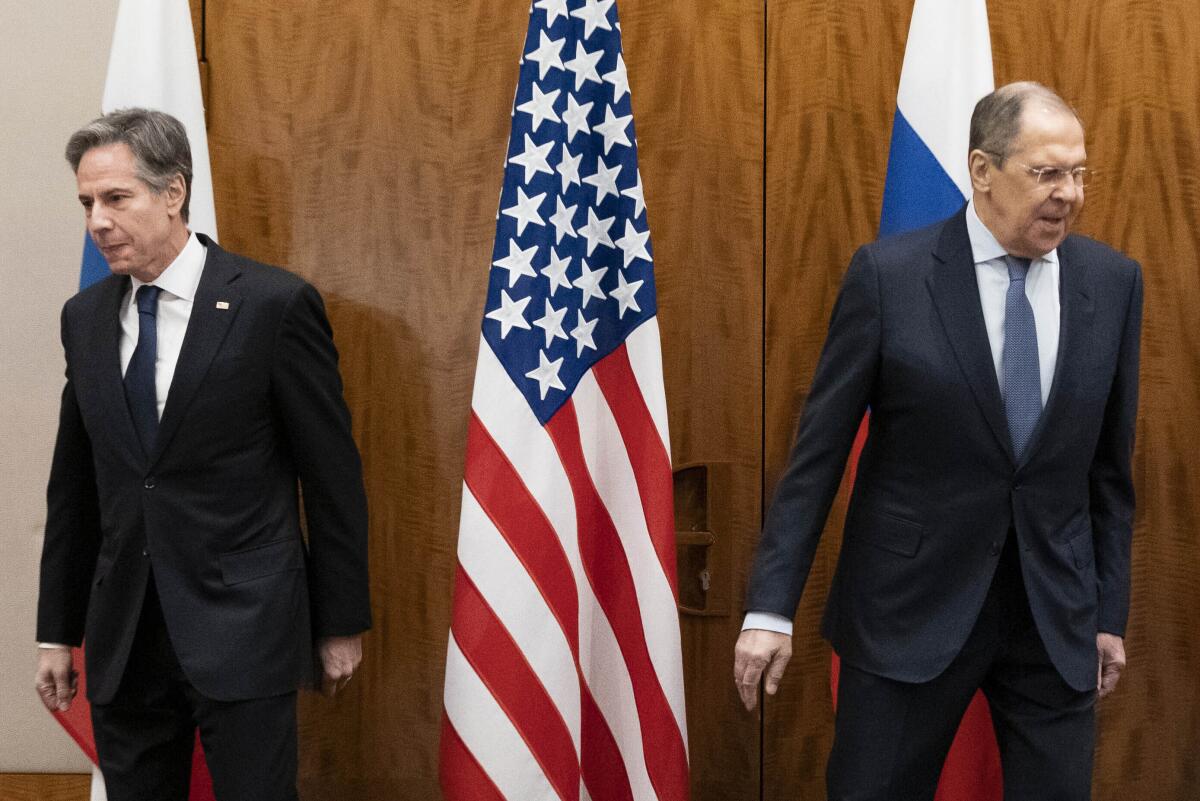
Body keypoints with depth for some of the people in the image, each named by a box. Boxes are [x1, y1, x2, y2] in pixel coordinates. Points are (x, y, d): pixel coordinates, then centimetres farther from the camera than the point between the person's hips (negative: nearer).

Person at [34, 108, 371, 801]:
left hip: (244, 632, -5)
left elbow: (333, 476, -5)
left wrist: (341, 623, -2)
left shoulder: (275, 304, -10)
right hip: (121, 638, 5)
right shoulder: (85, 316, 7)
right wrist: (58, 632, 13)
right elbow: (74, 483, 13)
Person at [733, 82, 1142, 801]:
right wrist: (771, 608, -9)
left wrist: (1111, 613, 10)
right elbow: (817, 452, -7)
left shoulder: (1114, 281, 1)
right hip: (911, 607, -2)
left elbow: (1110, 464, 8)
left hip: (1058, 613, 3)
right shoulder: (889, 275, -9)